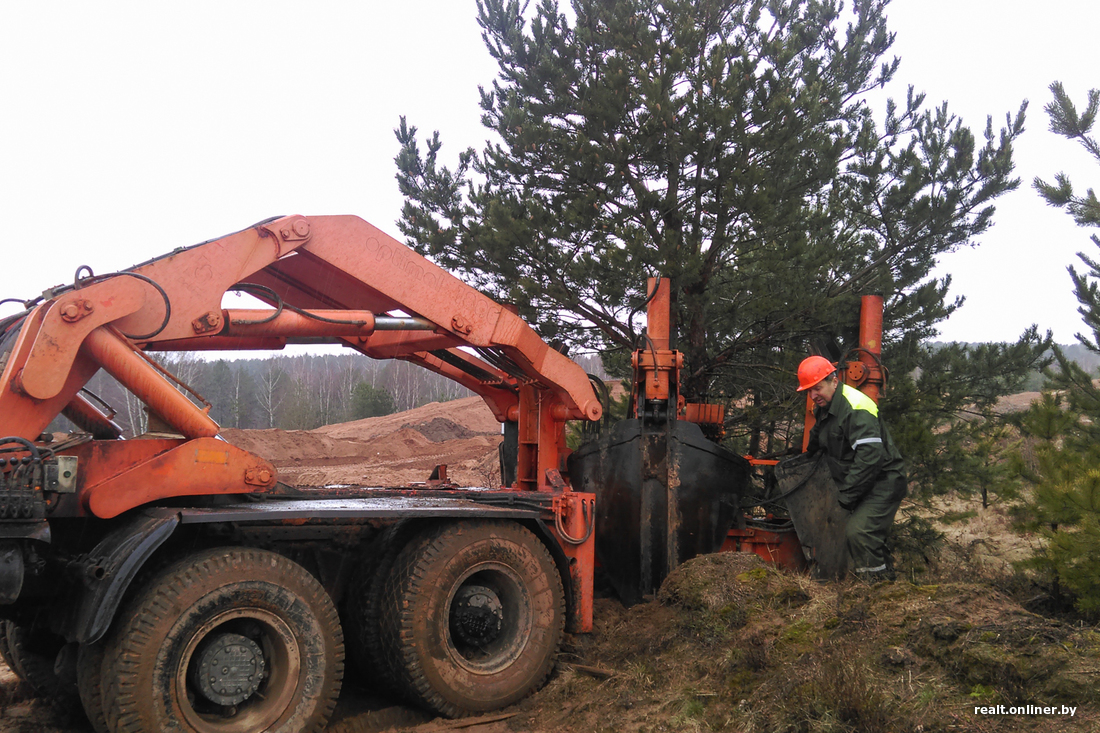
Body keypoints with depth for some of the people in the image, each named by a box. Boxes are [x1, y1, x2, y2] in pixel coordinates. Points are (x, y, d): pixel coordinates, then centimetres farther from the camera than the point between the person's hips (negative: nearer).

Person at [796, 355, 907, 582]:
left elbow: (870, 456, -31)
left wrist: (846, 496, -28)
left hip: (883, 482, -10)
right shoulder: (824, 407, 8)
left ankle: (879, 580, -11)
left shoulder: (856, 408, -24)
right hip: (855, 483, 10)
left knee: (858, 531, -24)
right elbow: (817, 441, 30)